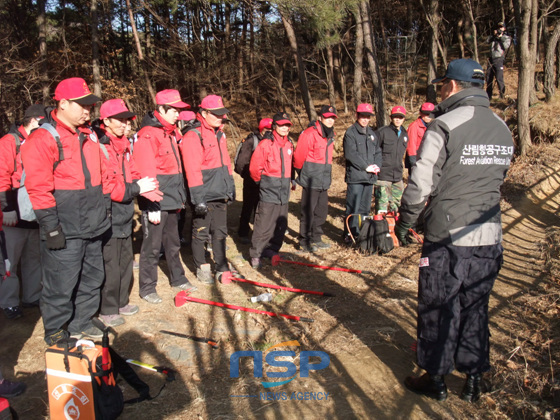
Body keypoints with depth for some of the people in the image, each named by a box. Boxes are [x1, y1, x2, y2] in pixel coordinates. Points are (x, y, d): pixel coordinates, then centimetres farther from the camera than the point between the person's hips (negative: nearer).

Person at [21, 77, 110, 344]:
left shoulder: (89, 136, 13)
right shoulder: (42, 139, -11)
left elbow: (101, 175, 20)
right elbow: (39, 188, -16)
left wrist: (104, 210, 17)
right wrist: (51, 226, -17)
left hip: (92, 227, 8)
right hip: (64, 231, -8)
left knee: (91, 278, 17)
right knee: (61, 285, 2)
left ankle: (81, 323, 35)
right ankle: (56, 334, 21)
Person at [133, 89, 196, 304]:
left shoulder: (171, 133, 14)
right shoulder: (148, 135, -14)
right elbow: (146, 173, -19)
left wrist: (180, 197, 18)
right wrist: (152, 205, -20)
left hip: (171, 201, 9)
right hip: (156, 203, -9)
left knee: (173, 242, 20)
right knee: (152, 246, 1)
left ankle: (178, 279, 34)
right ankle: (147, 288, 14)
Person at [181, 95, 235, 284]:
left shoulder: (220, 134, 13)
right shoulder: (193, 136, -13)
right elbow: (193, 170, -18)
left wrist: (230, 187, 18)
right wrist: (198, 197, -21)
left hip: (220, 195, 7)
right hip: (204, 196, -7)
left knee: (220, 233, 14)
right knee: (200, 233, 7)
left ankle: (222, 268, 25)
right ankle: (202, 268, 21)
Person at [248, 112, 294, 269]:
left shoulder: (289, 144, 11)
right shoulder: (266, 144, -11)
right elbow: (254, 168, -10)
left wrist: (290, 180, 16)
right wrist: (261, 182, 3)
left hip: (284, 192, 7)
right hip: (269, 192, -7)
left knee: (281, 225, 12)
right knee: (264, 225, -7)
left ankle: (271, 250, 26)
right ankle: (255, 254, 4)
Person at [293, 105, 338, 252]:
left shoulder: (330, 135, 15)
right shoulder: (309, 133, -13)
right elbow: (299, 156, -12)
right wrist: (301, 172, 3)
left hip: (323, 182, 8)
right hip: (311, 181, -8)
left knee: (322, 210, 14)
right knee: (308, 211, -2)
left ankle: (315, 238, 28)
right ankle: (304, 241, 9)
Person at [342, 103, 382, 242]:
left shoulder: (372, 133, 18)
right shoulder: (351, 132, -4)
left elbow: (377, 152, 20)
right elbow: (350, 154, -12)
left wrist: (377, 166, 1)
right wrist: (366, 167, -12)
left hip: (369, 177, 7)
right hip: (355, 176, -7)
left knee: (365, 207, 12)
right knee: (353, 207, -7)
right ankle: (349, 234, 0)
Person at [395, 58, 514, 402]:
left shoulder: (445, 125, -14)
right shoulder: (503, 129, 8)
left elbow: (421, 184, -15)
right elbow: (497, 180, 16)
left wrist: (405, 223, -2)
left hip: (448, 238, -6)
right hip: (489, 239, 6)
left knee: (438, 310, 8)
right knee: (476, 310, 17)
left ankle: (436, 380, 22)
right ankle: (474, 380, 29)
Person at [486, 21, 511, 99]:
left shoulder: (507, 37, 8)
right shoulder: (494, 37, 19)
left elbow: (506, 46, -7)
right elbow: (487, 41, 6)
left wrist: (501, 37, -5)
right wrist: (493, 35, -2)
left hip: (499, 60, -5)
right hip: (491, 59, 5)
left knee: (499, 78, -15)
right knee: (488, 78, 9)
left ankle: (502, 95, -8)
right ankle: (488, 95, 20)